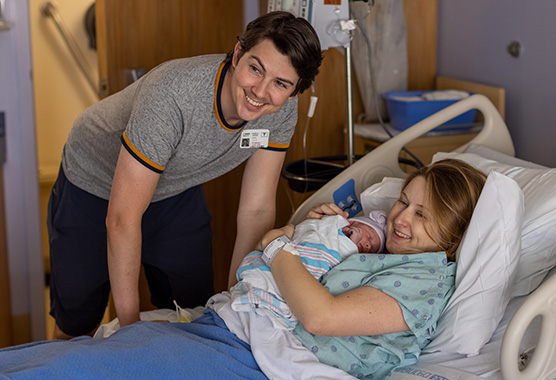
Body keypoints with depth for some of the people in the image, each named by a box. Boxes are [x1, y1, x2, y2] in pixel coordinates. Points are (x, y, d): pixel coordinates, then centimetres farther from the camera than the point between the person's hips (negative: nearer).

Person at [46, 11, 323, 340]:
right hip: (94, 183, -4)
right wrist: (131, 324, -30)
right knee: (77, 324, 4)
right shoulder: (173, 96, -42)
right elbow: (122, 219, -36)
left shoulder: (282, 111, -24)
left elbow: (257, 209, -14)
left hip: (177, 189, 5)